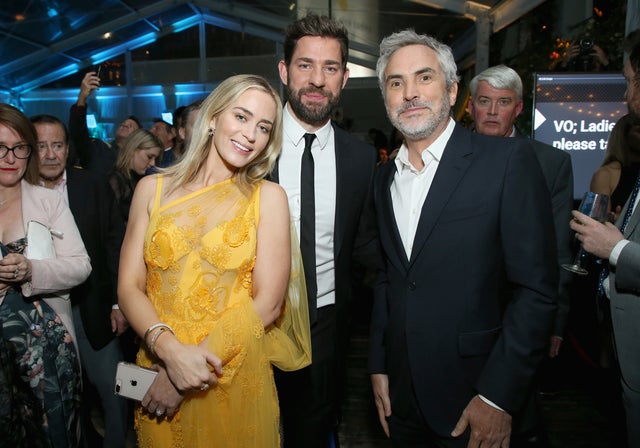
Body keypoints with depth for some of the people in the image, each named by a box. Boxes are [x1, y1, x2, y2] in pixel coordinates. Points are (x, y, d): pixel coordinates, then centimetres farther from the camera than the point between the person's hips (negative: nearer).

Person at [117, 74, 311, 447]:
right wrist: (170, 350, -19)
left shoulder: (269, 197, -5)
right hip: (159, 362, 2)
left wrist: (192, 370, -15)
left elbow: (268, 303, -10)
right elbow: (129, 286, -2)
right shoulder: (152, 189, 1)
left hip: (237, 378, -1)